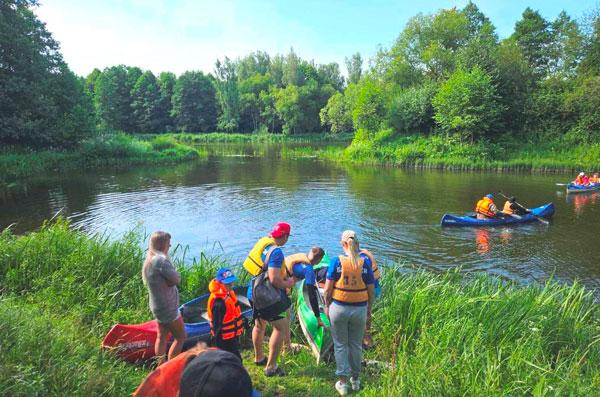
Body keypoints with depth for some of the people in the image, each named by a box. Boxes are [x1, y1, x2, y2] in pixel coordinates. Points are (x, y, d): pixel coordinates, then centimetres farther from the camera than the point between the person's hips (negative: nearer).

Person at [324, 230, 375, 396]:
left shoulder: (336, 261, -12)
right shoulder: (365, 263, -8)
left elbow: (328, 289, -10)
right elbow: (371, 291, -4)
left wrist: (327, 306, 5)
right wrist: (368, 307, 11)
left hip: (339, 308, -1)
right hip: (360, 309, 2)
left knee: (340, 345, 14)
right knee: (356, 345, 19)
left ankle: (343, 382, 21)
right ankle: (355, 379, 34)